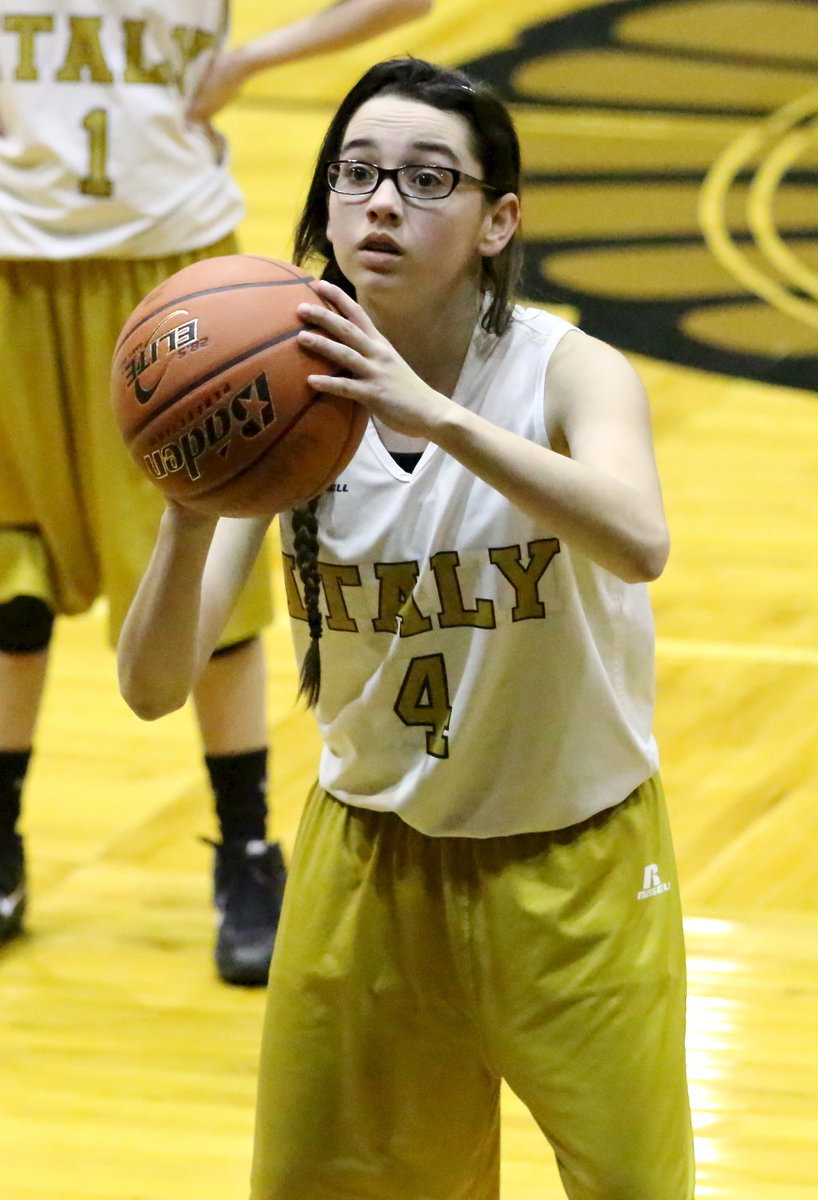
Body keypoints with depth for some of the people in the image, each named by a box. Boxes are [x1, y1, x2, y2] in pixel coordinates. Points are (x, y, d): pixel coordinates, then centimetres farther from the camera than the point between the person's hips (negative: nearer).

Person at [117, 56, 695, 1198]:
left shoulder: (568, 370, -18)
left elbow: (639, 543, -42)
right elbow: (153, 685, -19)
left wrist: (439, 418, -54)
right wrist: (190, 516, -39)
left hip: (573, 867, -2)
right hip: (370, 859, 2)